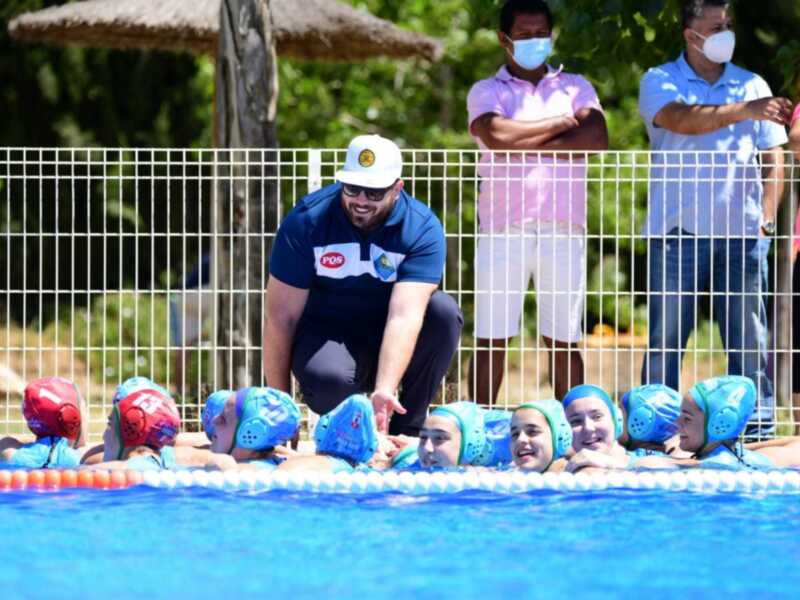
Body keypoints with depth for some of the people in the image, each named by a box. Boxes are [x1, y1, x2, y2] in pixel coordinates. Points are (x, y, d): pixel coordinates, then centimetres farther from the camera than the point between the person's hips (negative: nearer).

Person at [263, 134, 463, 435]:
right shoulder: (306, 221, -15)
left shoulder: (423, 228, -17)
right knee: (330, 379, -37)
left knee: (444, 311, -28)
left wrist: (384, 390, -43)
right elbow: (281, 317, -13)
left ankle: (408, 431, -13)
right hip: (325, 335, -2)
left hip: (392, 341, 2)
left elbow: (404, 316, -29)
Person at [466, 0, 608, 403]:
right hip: (503, 229, -1)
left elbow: (596, 138, -2)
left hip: (563, 229, 1)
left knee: (563, 340, 3)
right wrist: (561, 123, -1)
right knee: (491, 339, -2)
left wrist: (529, 144, -7)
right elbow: (496, 134, -11)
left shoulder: (575, 89, 16)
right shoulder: (486, 92, 11)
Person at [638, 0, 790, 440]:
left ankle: (758, 428, 5)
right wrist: (745, 110, -29)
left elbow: (772, 158, 14)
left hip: (741, 234, 2)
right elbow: (682, 119, -18)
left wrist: (766, 219, 2)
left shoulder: (752, 86, 13)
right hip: (678, 233, -2)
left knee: (749, 338, 1)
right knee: (666, 339, -1)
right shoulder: (660, 83, 4)